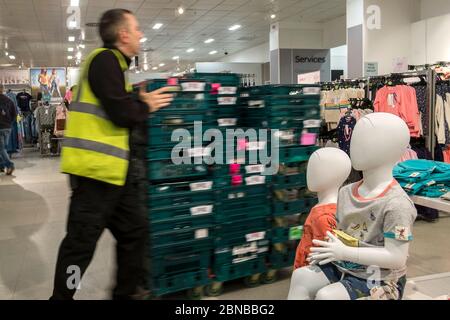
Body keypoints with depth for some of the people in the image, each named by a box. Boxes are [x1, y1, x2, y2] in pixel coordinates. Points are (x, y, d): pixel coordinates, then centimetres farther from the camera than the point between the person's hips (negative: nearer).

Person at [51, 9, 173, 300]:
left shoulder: (113, 64, 20)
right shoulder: (105, 60, -11)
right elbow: (121, 113, -20)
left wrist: (141, 102, 9)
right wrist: (146, 106, -3)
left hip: (115, 169, 10)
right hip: (97, 167, -10)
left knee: (135, 231, 16)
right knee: (82, 242, 1)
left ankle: (128, 292, 29)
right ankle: (62, 297, 18)